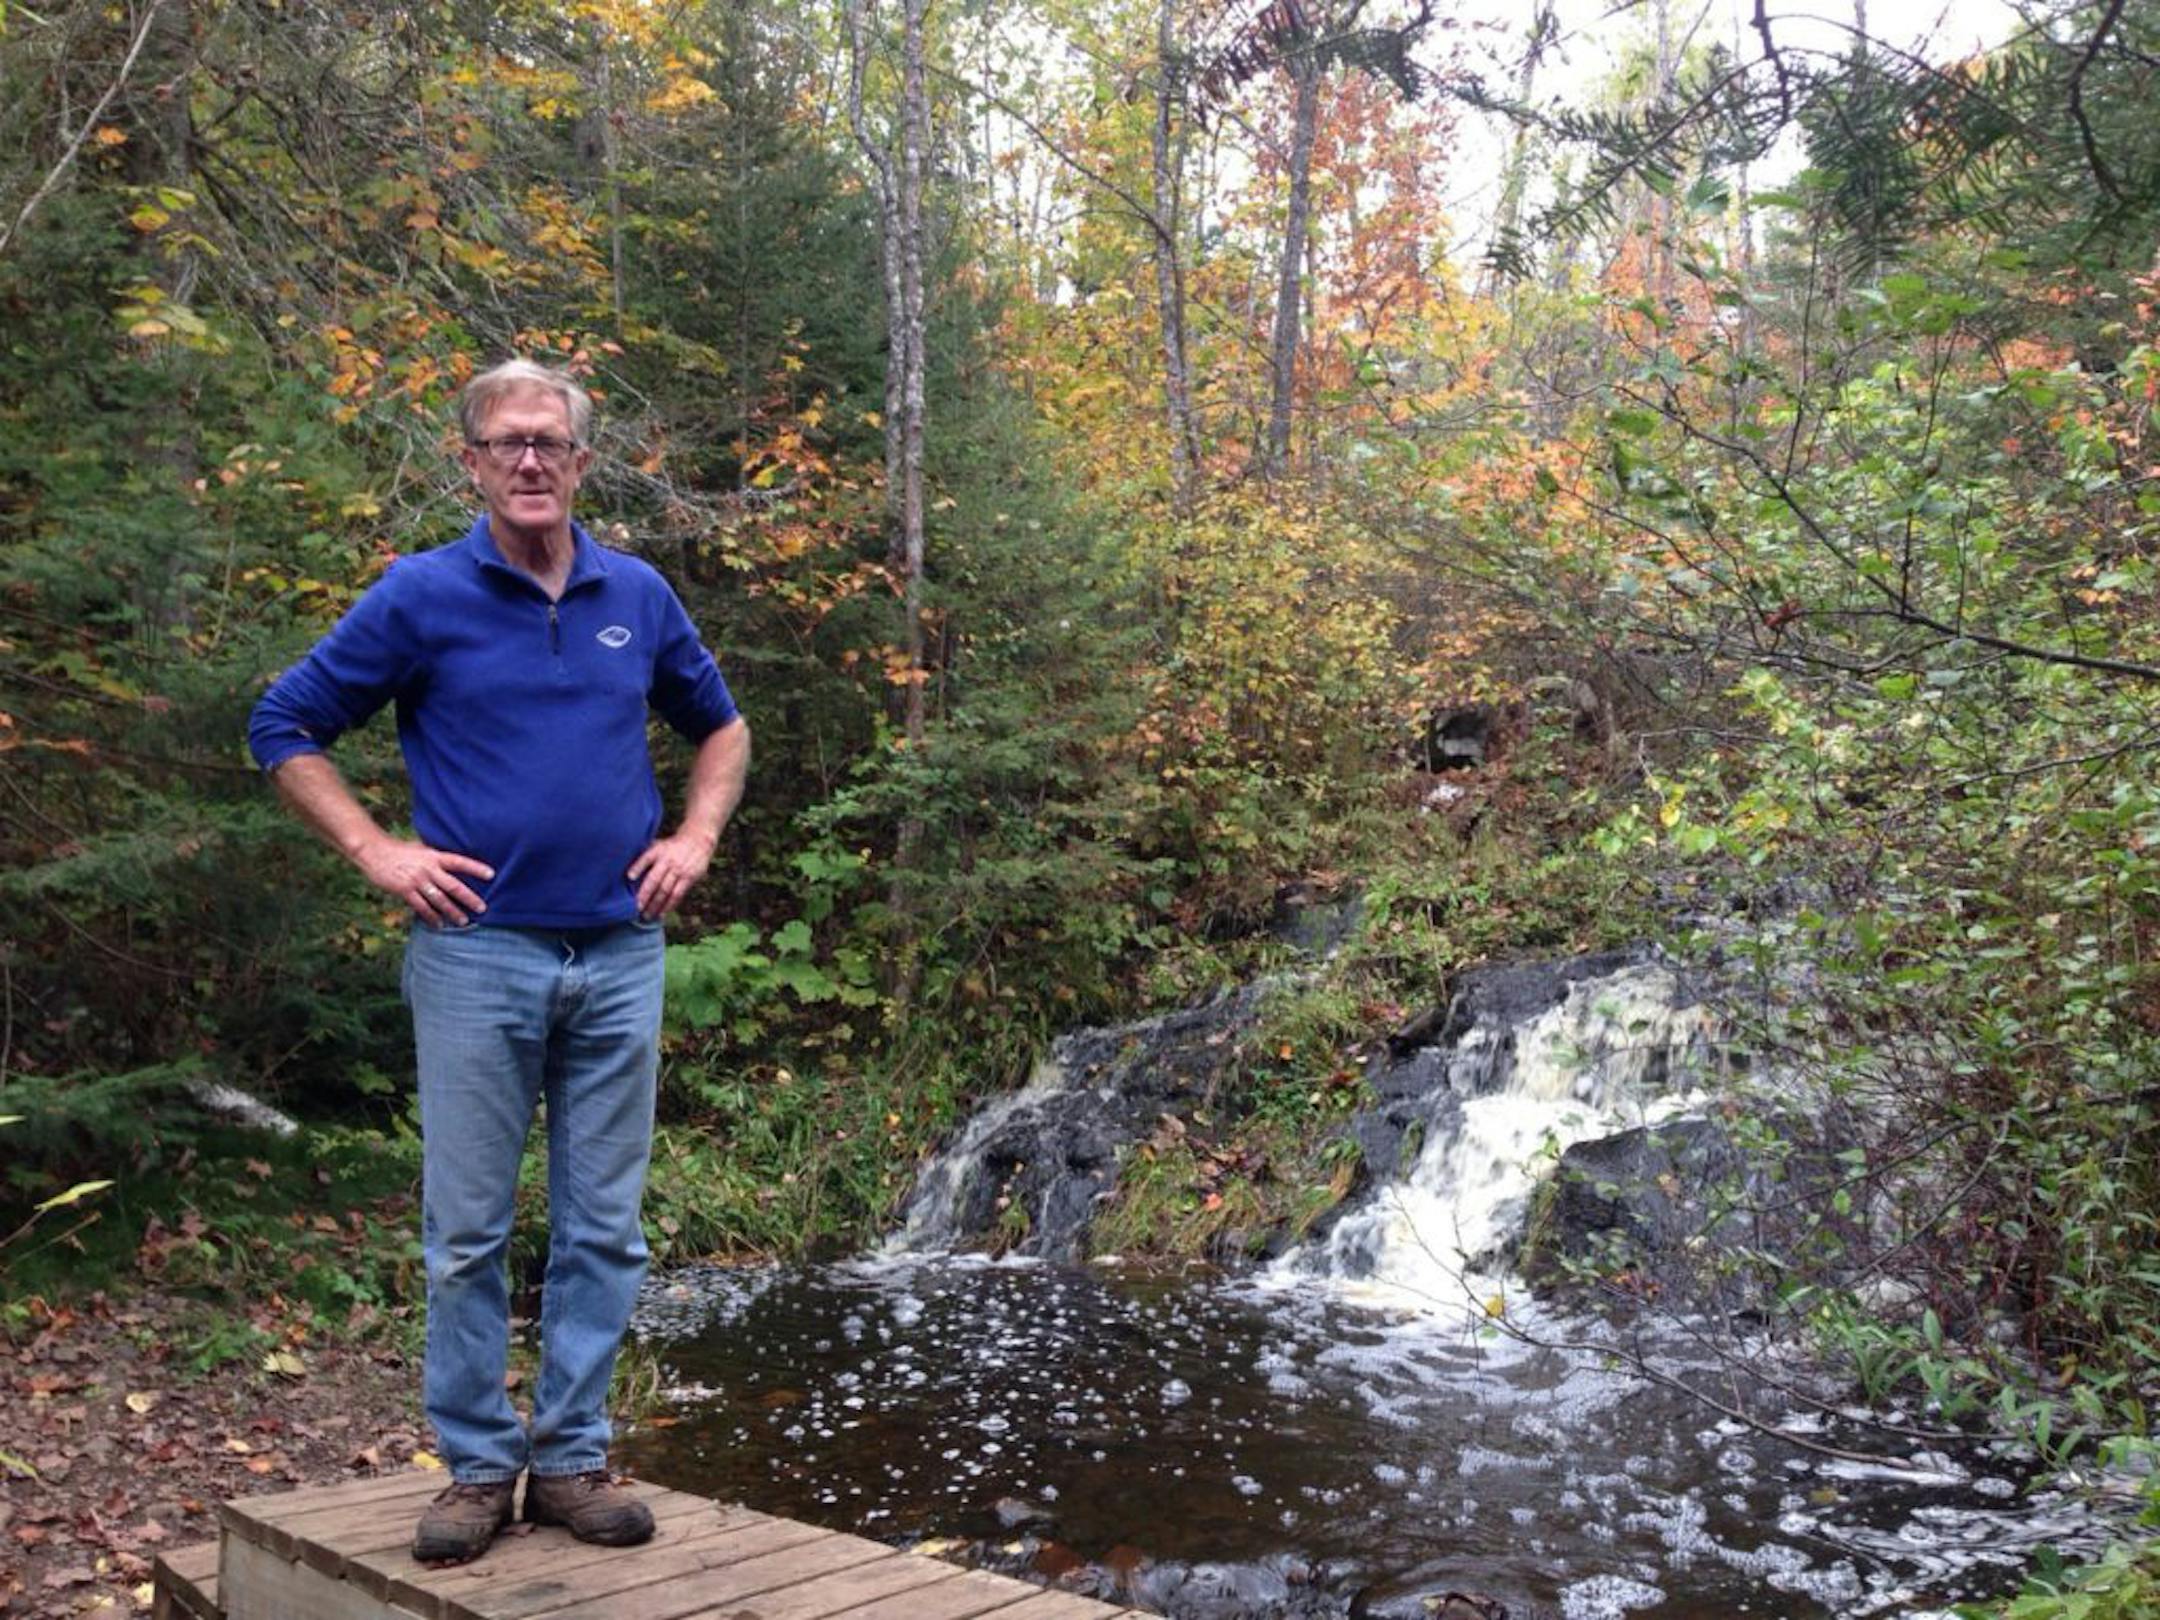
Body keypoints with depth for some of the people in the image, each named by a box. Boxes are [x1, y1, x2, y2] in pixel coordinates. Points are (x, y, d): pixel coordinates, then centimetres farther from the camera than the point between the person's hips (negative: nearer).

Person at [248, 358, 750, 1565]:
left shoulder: (639, 596, 7)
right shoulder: (422, 595, -2)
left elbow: (721, 726, 21)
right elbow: (286, 727, 4)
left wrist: (696, 837, 6)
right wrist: (377, 853, -4)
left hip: (620, 956, 3)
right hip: (480, 955, -2)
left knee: (603, 1228, 7)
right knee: (468, 1231, 4)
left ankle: (574, 1458, 20)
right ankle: (479, 1466, 18)